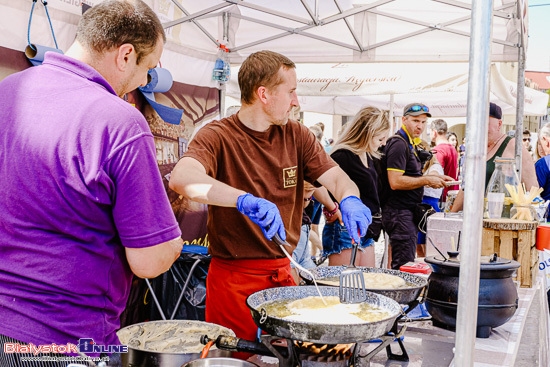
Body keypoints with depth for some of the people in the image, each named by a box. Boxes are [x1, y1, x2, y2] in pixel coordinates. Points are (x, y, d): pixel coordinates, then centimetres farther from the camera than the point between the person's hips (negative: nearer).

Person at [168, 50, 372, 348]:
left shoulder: (296, 136, 7)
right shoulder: (218, 136, -11)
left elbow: (336, 177, 3)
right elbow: (182, 178, -29)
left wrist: (349, 200, -21)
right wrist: (244, 199, -43)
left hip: (283, 273, 5)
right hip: (233, 276, -5)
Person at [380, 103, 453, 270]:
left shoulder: (410, 144, 18)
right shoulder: (399, 144, -15)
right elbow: (395, 182, -24)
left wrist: (433, 177, 13)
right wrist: (427, 180, -19)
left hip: (408, 212, 11)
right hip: (399, 213, -10)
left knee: (400, 266, 16)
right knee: (404, 267, -7)